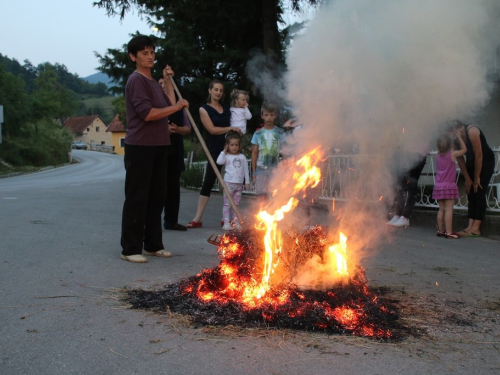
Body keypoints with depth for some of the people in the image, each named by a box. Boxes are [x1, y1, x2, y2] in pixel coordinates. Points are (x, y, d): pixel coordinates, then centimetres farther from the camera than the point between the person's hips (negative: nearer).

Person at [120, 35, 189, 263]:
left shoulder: (153, 82, 19)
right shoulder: (136, 80, -9)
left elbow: (168, 106, 17)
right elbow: (147, 113, -20)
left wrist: (168, 81, 14)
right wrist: (177, 107, -12)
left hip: (159, 146, 9)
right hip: (139, 146, -9)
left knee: (157, 197, 12)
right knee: (136, 198, -4)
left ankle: (153, 244, 22)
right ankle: (130, 249, 3)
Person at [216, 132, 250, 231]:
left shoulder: (242, 157, 8)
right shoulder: (226, 156, 0)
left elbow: (245, 170, 10)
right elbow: (219, 161, -19)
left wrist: (247, 182, 6)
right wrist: (224, 151, -9)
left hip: (239, 184, 3)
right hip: (228, 183, -3)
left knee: (236, 204, 10)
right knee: (227, 203, -2)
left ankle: (236, 222, 15)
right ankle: (226, 223, -2)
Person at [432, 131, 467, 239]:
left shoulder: (438, 155, 5)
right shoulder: (452, 154, -8)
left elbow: (441, 149, 27)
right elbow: (464, 149, 5)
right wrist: (459, 137, 9)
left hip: (438, 186, 6)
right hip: (449, 186, -5)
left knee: (441, 209, 11)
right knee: (449, 209, -6)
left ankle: (440, 230, 15)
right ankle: (448, 232, -7)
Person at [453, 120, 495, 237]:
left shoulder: (472, 131, -29)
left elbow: (479, 155, -26)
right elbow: (460, 159, -4)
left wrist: (477, 178, -19)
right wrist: (467, 178, -5)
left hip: (486, 162, -6)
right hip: (471, 163, 6)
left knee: (479, 194, -12)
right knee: (470, 193, 0)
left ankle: (476, 228, -16)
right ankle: (470, 226, -2)